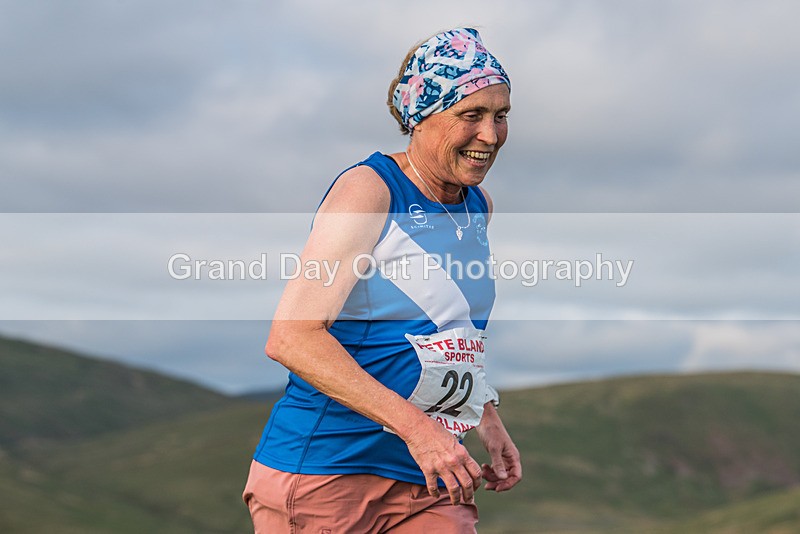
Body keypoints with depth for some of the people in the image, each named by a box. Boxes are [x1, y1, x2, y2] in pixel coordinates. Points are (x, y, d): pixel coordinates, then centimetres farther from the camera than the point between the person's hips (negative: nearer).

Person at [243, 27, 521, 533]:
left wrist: (488, 423, 14)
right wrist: (414, 425, -25)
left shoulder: (478, 206, 12)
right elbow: (291, 336, -21)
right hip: (323, 470, -6)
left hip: (428, 480, 7)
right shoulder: (368, 190, -12)